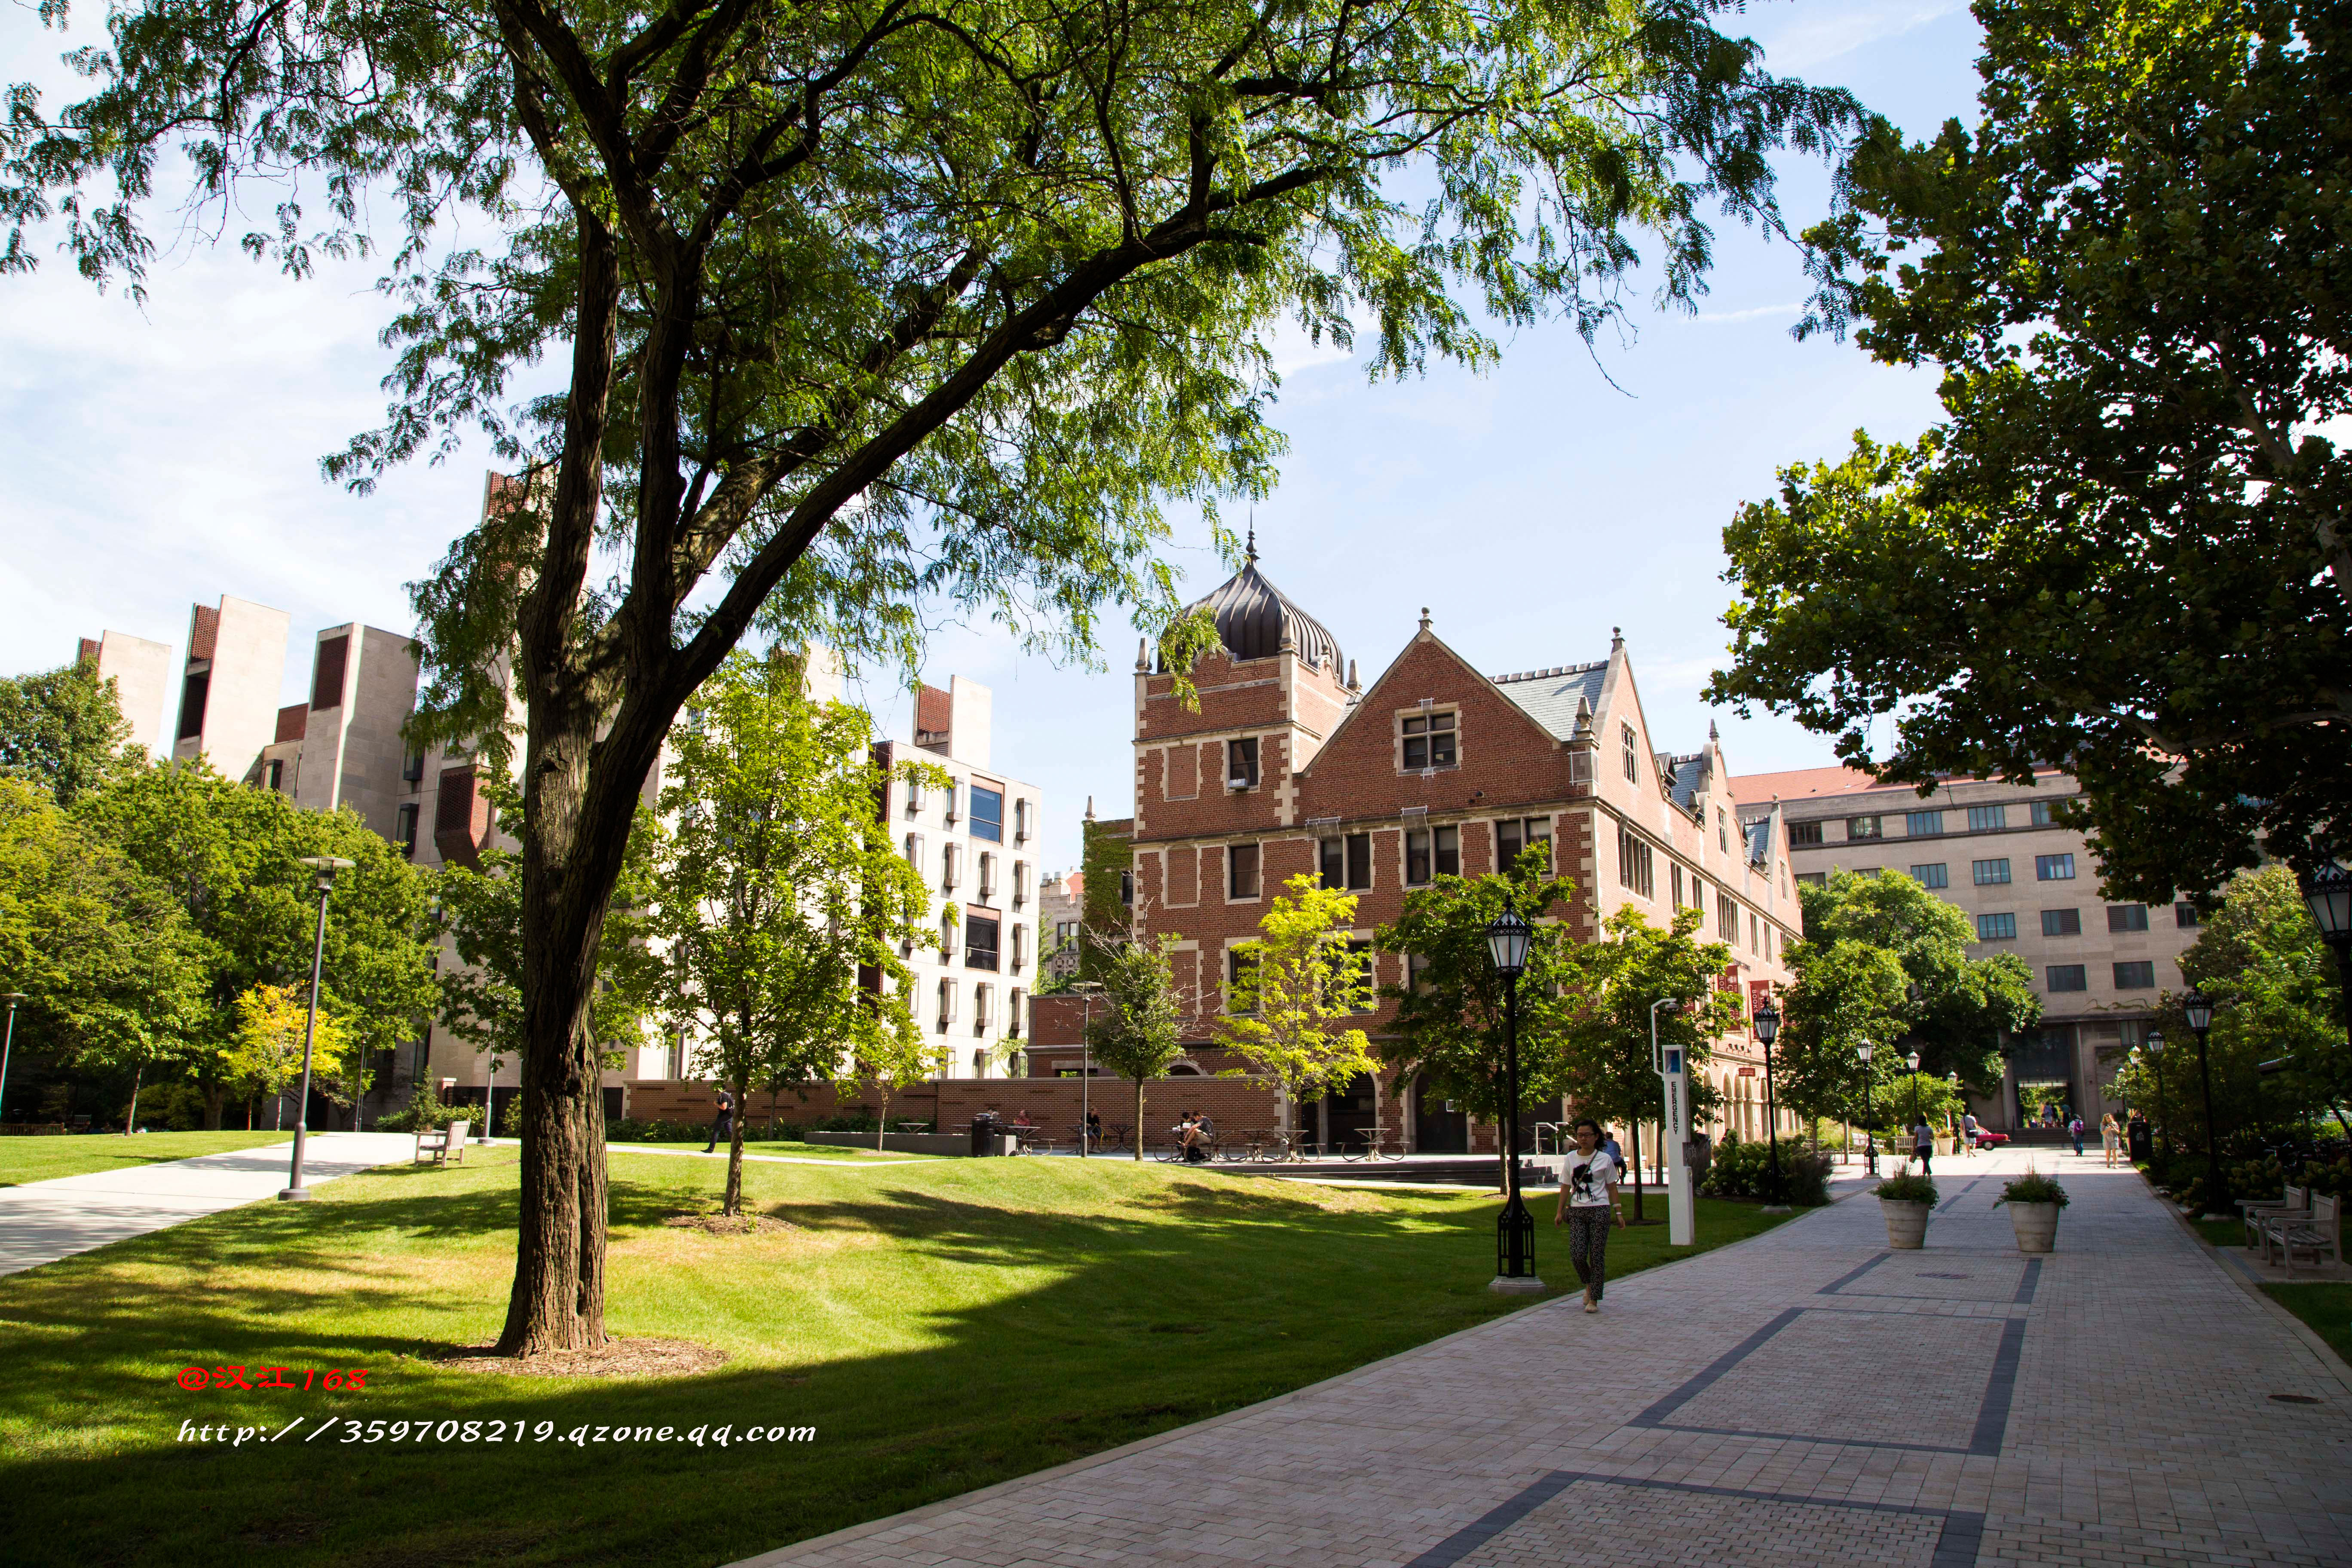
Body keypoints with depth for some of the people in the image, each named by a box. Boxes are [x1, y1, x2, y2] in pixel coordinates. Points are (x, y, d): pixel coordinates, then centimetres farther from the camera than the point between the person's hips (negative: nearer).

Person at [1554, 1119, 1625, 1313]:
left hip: (1600, 1210, -2)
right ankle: (1589, 1284, 23)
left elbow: (1611, 1187, 6)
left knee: (1597, 1256, -2)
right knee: (1577, 1255, -7)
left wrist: (1618, 1212, 2)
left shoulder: (1605, 1159, 2)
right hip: (1577, 1211, 2)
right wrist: (1560, 1211, 9)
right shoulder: (1571, 1159, 8)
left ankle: (1594, 1299, 8)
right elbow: (1566, 1187, 12)